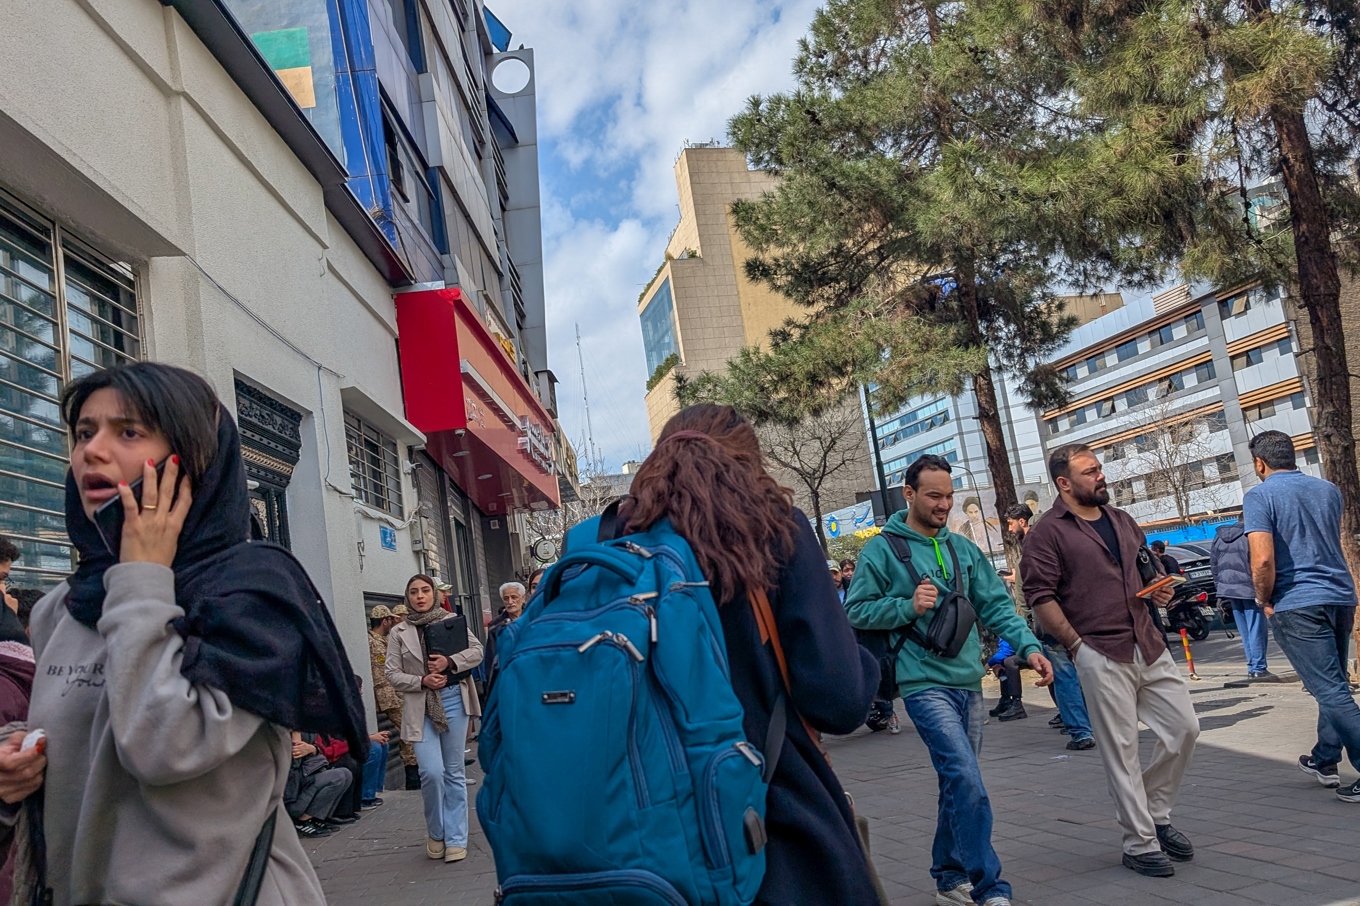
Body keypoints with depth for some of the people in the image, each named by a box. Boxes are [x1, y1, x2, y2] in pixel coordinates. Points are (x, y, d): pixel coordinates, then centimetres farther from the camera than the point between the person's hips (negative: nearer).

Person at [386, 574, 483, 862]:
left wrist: (450, 662, -13)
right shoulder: (399, 633, 6)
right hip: (420, 710, -1)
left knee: (454, 772, 7)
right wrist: (422, 681, -13)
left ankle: (456, 839, 16)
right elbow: (392, 673, 2)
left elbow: (477, 651, 3)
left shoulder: (453, 621, 6)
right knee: (431, 772, -11)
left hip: (454, 702, 1)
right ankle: (435, 833, 13)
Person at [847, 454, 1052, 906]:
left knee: (958, 782, 14)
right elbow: (856, 611, -3)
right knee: (967, 782, -15)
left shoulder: (964, 549, 12)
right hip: (925, 683, -6)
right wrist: (908, 606, -16)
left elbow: (996, 605, 9)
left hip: (969, 682, 6)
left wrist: (1028, 645, -6)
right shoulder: (882, 550, -3)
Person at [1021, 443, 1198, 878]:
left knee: (1184, 728, 8)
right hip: (1100, 654, -7)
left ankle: (1156, 815, 27)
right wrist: (1077, 645, -14)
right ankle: (1140, 844, 12)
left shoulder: (1121, 520, 15)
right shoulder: (1048, 532, -7)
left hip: (1150, 646, 7)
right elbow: (1041, 597, -12)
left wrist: (1157, 589, 7)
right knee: (1122, 750, 0)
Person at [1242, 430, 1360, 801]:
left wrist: (1265, 602, -4)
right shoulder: (1328, 490, 12)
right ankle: (1324, 759, 29)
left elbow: (1263, 559, -19)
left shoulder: (1260, 497, -9)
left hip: (1297, 605, -7)